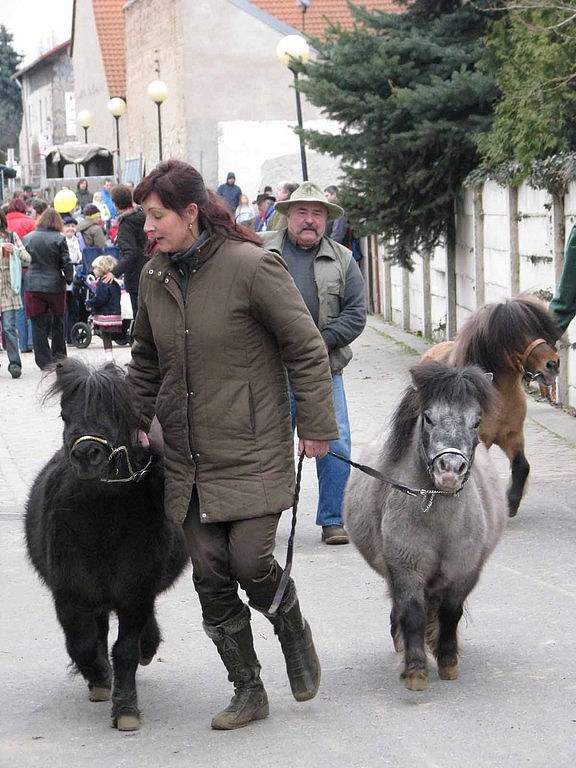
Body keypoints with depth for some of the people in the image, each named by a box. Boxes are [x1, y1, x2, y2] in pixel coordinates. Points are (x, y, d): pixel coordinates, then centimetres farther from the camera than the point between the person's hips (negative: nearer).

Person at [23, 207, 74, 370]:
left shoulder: (28, 238, 0)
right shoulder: (59, 239, -7)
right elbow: (66, 263, -7)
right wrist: (69, 278, 9)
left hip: (33, 287, 1)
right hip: (55, 286, -1)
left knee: (38, 325, 5)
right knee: (58, 323, 16)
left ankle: (45, 362, 2)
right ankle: (59, 356, 22)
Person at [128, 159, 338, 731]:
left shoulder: (251, 266, -13)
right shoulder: (154, 276, 6)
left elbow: (306, 349, -8)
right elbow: (145, 362, 22)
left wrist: (315, 427, -6)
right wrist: (134, 422, 15)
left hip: (253, 453, -6)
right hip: (187, 458, 6)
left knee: (251, 562, -13)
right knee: (211, 577, 3)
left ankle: (295, 635, 20)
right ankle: (247, 692, 16)